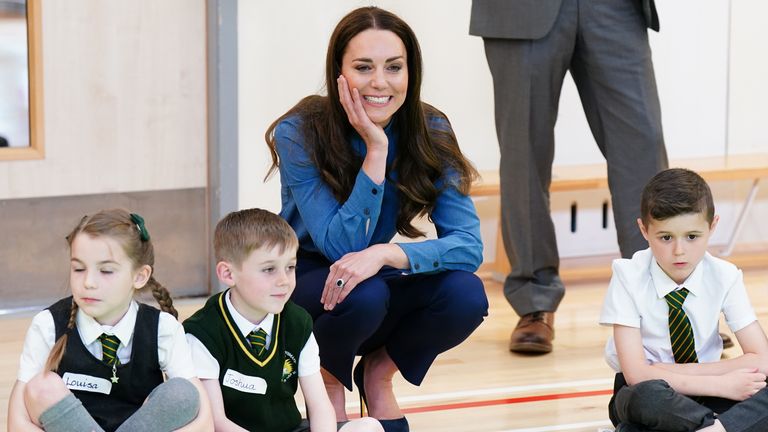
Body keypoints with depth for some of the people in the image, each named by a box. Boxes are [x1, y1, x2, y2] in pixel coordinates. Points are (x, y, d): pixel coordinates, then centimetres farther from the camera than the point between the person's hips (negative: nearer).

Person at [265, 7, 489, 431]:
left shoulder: (430, 131, -12)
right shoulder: (300, 133, -21)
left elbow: (469, 244, -22)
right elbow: (342, 247, -26)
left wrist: (385, 254, -39)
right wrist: (376, 151, -33)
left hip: (384, 285, 3)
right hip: (304, 290, -3)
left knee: (465, 294, -26)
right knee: (362, 294, -36)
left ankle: (378, 376, 3)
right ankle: (327, 382, -2)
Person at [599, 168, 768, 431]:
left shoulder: (724, 278, -7)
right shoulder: (629, 277, -15)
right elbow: (636, 374, -22)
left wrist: (672, 371, -19)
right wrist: (721, 384, -27)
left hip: (702, 398, 2)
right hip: (642, 397, -2)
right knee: (648, 394, -40)